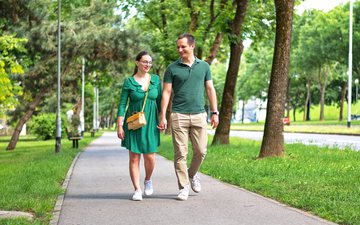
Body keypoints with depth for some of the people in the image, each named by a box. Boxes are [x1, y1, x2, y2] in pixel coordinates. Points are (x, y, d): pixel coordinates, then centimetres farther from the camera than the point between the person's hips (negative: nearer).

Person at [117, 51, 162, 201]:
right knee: (134, 157, -1)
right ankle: (137, 190, 7)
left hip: (150, 123, 2)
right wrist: (120, 126, -7)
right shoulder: (129, 82, -1)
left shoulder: (156, 79, 6)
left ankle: (148, 180, 27)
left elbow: (160, 101, 12)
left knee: (150, 156, -3)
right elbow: (122, 104, -2)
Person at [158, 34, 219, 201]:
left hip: (199, 115, 2)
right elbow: (166, 92, 2)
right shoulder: (172, 68, 3)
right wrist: (163, 116, -5)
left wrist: (214, 112, 6)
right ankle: (183, 187, 6)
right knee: (180, 154, -2)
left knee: (201, 151, 2)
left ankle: (192, 174, 30)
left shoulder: (204, 66, 9)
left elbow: (210, 89, 12)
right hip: (179, 116, -2)